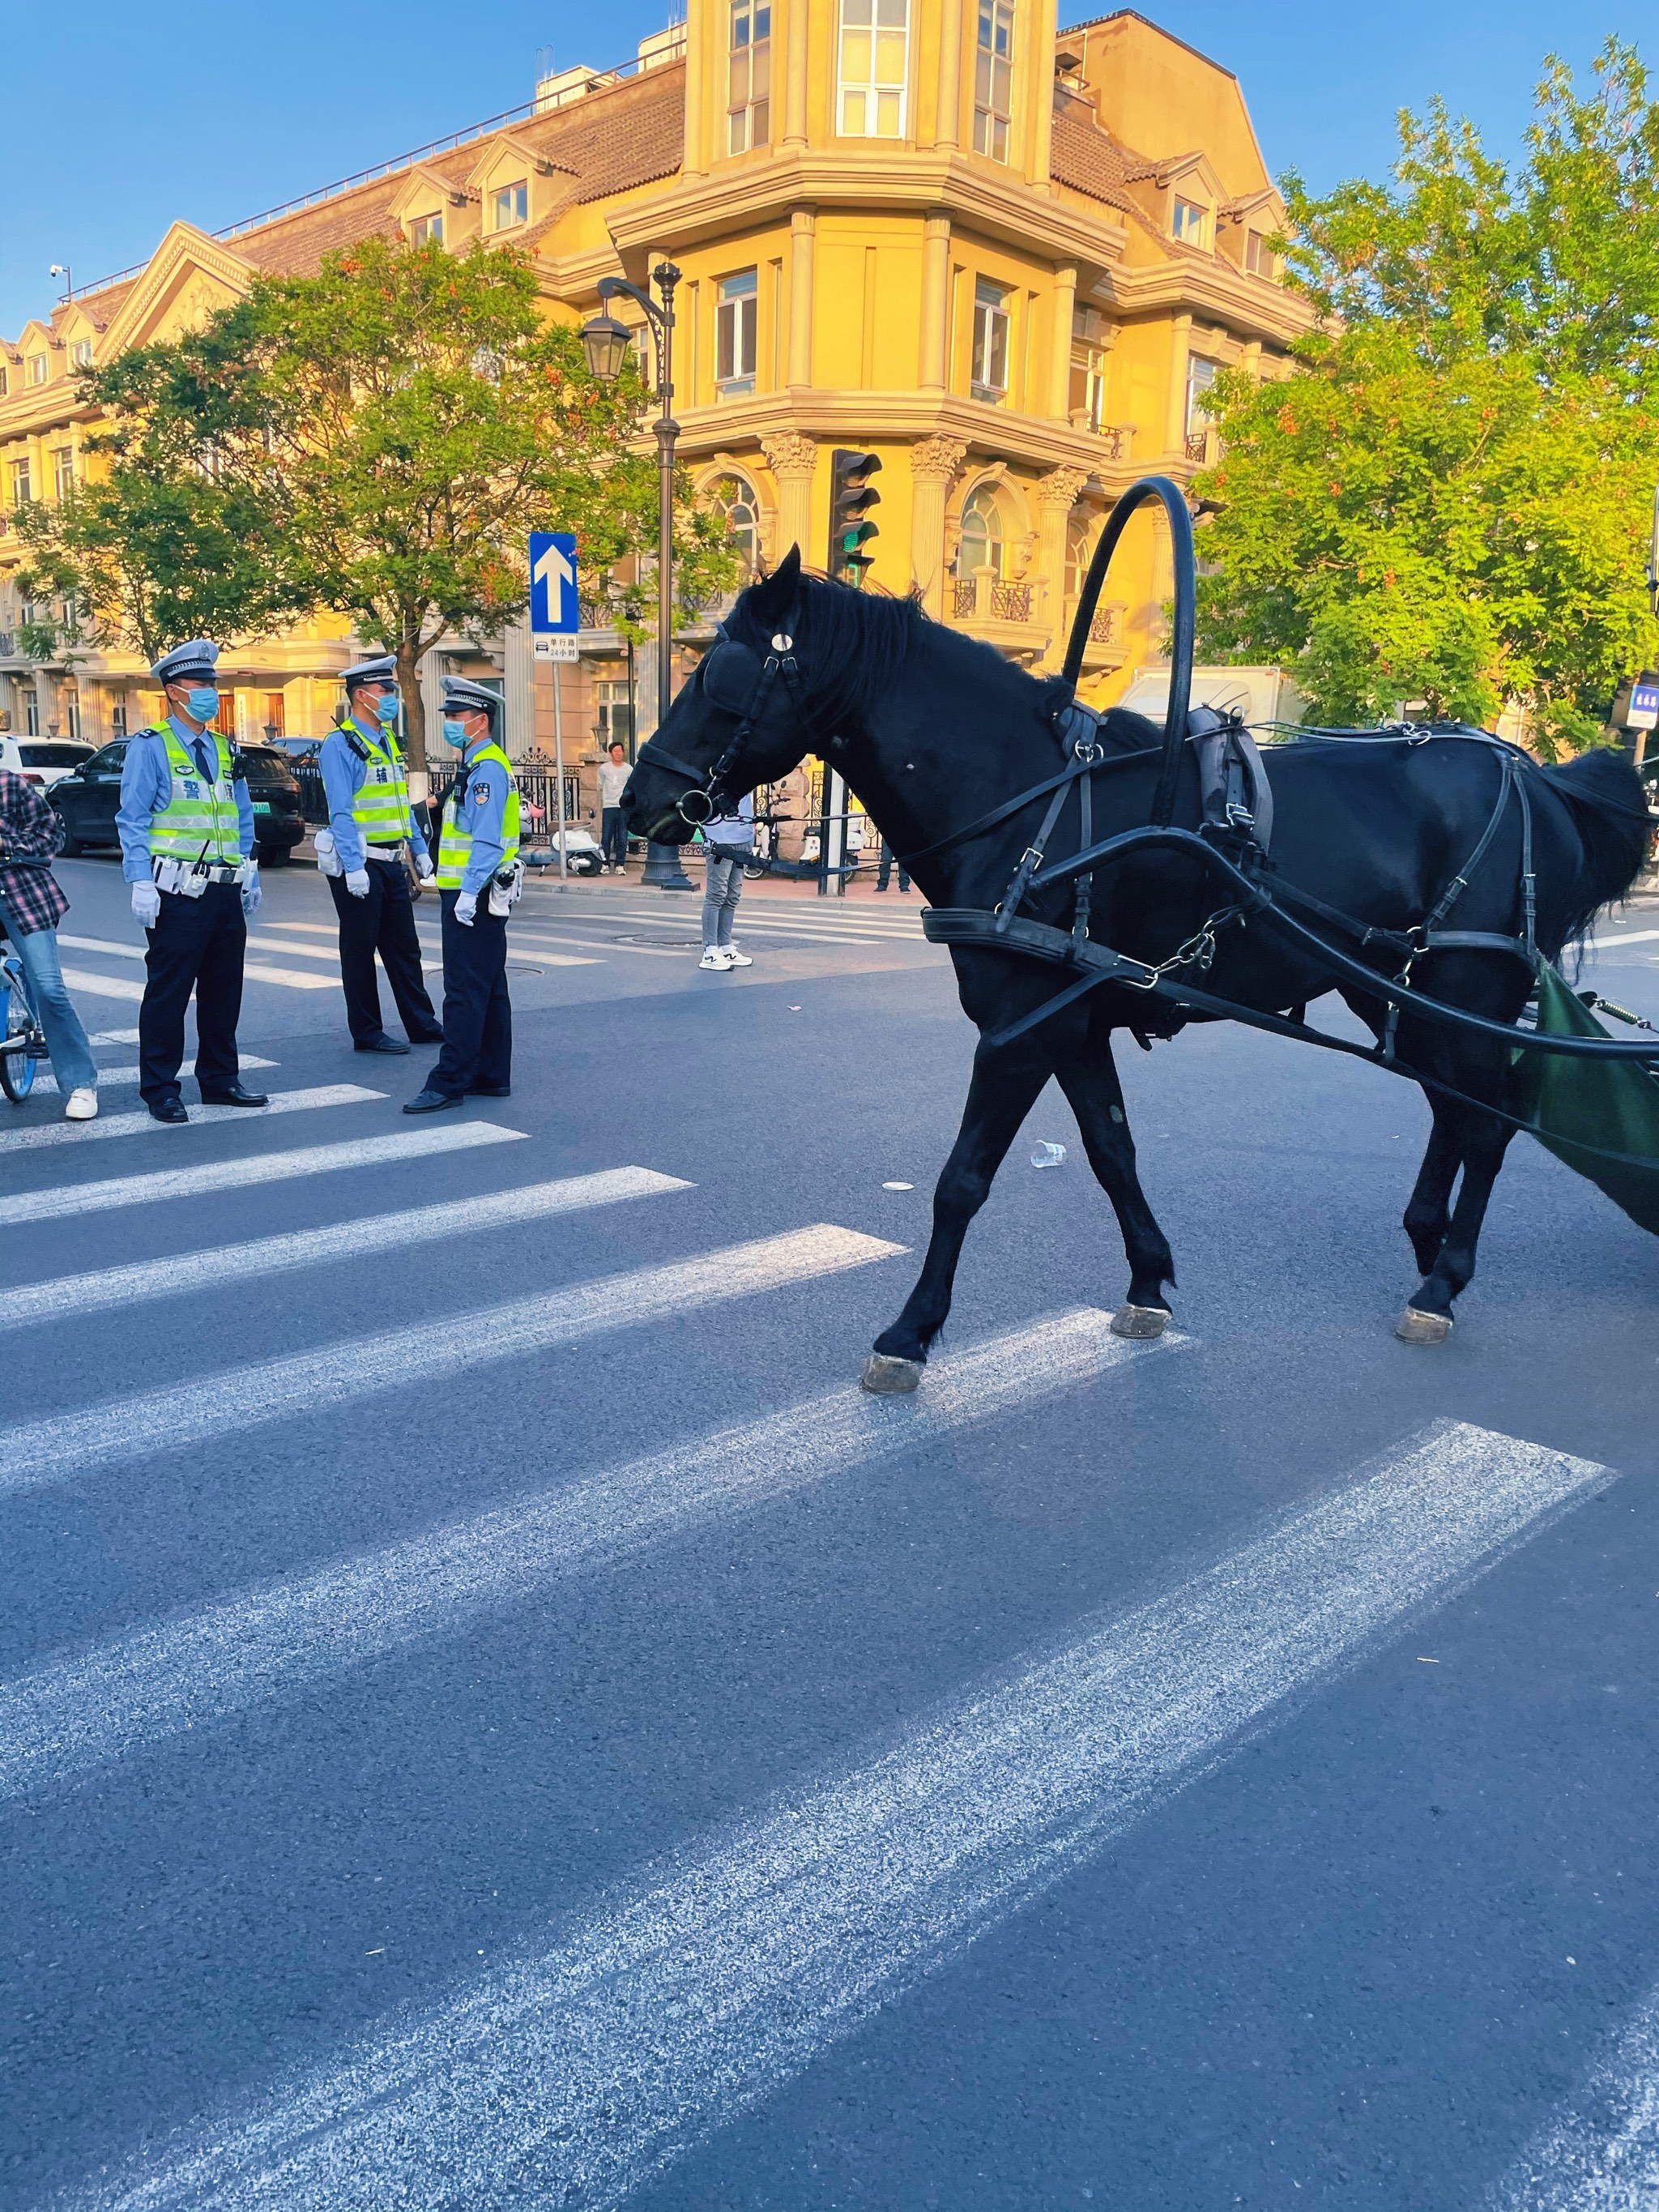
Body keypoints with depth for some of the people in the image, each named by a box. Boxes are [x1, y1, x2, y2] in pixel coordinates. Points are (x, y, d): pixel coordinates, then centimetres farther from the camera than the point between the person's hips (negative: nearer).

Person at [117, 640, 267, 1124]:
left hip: (226, 892, 6)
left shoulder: (225, 750, 16)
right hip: (179, 893, -6)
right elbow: (133, 820, -8)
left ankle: (220, 1080, 23)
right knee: (167, 993, -1)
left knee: (223, 991, 12)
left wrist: (250, 877, 16)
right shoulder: (151, 747, -3)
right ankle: (159, 1089, 8)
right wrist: (141, 884, -15)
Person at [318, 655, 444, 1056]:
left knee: (404, 948, 14)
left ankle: (422, 1025, 21)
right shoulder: (340, 745, -12)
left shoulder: (387, 741, 14)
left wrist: (421, 850, 18)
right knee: (360, 951, 2)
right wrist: (353, 867, -23)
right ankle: (367, 1033, 10)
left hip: (391, 862, 8)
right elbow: (341, 812, -18)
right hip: (360, 864, -8)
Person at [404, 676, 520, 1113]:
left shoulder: (488, 768, -15)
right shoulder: (477, 766, 18)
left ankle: (450, 1082, -6)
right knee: (489, 990, 13)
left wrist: (468, 892, -26)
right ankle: (492, 1076, 19)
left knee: (465, 992, -8)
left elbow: (487, 840, -23)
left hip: (474, 898, -11)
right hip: (471, 895, 11)